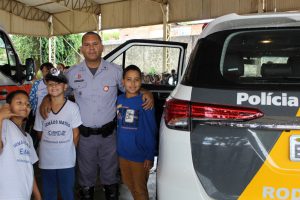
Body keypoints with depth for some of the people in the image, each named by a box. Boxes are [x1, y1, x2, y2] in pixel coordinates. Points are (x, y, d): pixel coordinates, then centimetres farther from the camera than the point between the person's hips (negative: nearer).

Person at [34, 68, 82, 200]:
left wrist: (69, 150, 3)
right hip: (46, 160, 2)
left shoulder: (72, 107, -6)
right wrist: (49, 146, 4)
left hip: (66, 161, -2)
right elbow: (40, 133, 8)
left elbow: (75, 133, 0)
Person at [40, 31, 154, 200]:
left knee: (110, 176, 16)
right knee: (86, 177, 17)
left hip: (108, 133, -1)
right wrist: (46, 99, -6)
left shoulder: (115, 71, -3)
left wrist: (146, 93, -11)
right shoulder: (72, 73, 0)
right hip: (84, 135, 1)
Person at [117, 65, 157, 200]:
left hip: (139, 155, -5)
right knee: (129, 183, 23)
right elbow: (118, 126, 10)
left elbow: (151, 131, -12)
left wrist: (150, 156, -13)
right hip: (122, 153, 6)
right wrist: (117, 147, 10)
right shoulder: (119, 99, 1)